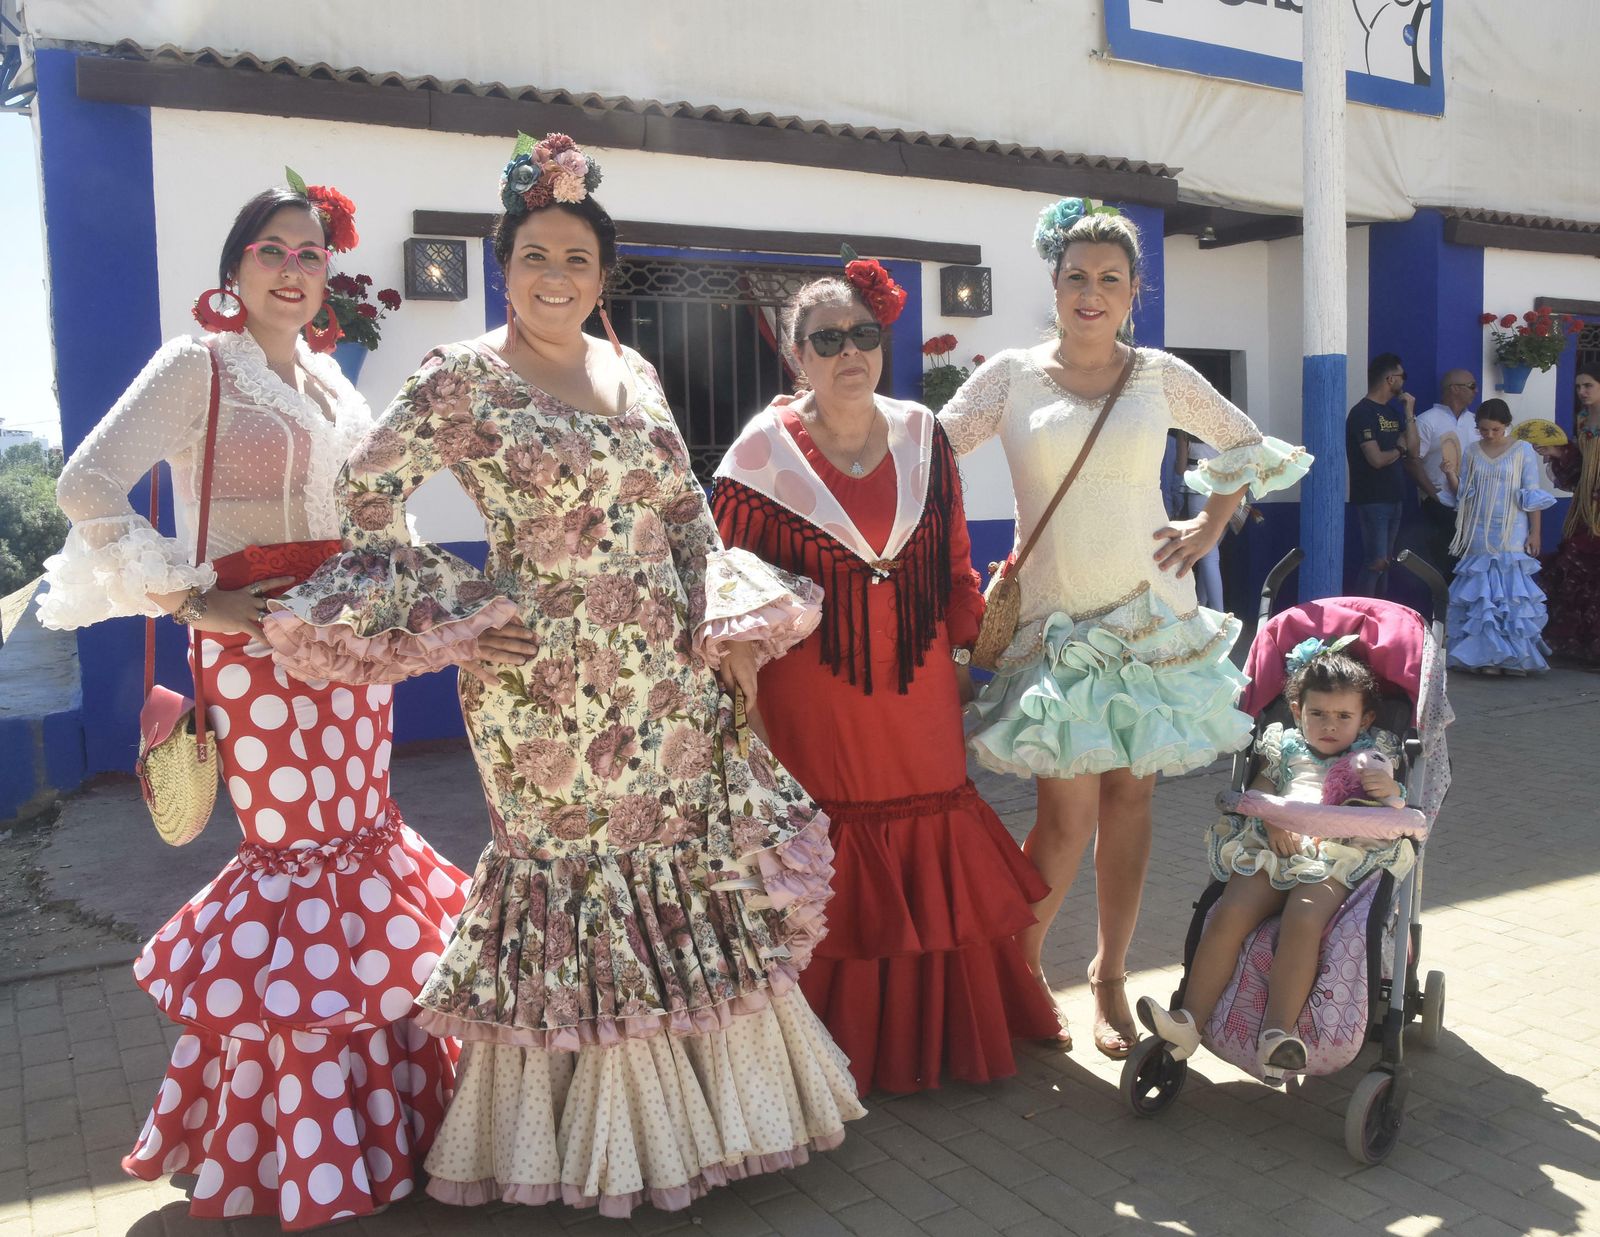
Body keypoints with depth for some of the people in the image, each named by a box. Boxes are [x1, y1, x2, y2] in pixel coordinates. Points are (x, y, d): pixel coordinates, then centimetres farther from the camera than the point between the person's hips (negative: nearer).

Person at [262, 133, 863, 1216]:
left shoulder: (636, 374, 10)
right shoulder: (464, 378, -5)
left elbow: (689, 511, 13)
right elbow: (368, 493, -5)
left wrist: (730, 625, 3)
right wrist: (450, 621, -9)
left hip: (669, 671, 6)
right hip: (544, 677, -5)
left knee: (699, 862, 10)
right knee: (569, 870, 3)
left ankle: (705, 1094, 30)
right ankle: (585, 1127, 23)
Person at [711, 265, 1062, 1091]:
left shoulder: (922, 437, 6)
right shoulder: (766, 450, -5)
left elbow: (956, 563, 12)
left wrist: (967, 656, 11)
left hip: (919, 690, 4)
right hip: (813, 698, -3)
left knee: (933, 864, 11)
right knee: (827, 875, 4)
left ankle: (936, 1034, 31)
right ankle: (840, 1049, 24)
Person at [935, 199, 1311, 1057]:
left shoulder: (1160, 377, 6)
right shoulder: (1012, 375, 1)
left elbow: (1245, 444, 19)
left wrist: (1210, 526, 7)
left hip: (1149, 614, 2)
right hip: (1054, 617, -2)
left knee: (1129, 800, 6)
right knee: (1069, 810, -7)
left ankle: (1110, 977, 22)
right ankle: (1022, 965, 18)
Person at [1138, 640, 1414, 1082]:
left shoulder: (1373, 757, 21)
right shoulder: (1287, 748, 25)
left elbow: (1402, 817, 17)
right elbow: (1258, 792, 14)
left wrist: (1393, 792, -6)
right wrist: (1270, 818, -8)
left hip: (1337, 860, -2)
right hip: (1275, 852, 2)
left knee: (1302, 922, -33)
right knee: (1228, 914, -24)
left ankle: (1276, 1033, -36)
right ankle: (1191, 1019, -25)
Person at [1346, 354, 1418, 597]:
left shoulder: (1392, 413, 15)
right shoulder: (1363, 413, -12)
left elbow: (1413, 449, 9)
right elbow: (1377, 459, -20)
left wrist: (1409, 413, 3)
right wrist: (1399, 449, 0)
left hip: (1393, 498, 9)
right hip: (1372, 500, -9)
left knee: (1385, 561, 11)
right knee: (1376, 562, -13)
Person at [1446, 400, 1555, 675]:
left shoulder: (1523, 451, -1)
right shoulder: (1472, 452, 7)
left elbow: (1532, 496, -2)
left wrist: (1535, 533, -6)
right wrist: (1463, 532, 2)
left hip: (1512, 535, -3)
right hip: (1479, 535, 3)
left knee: (1512, 593, -5)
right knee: (1481, 595, 1)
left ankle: (1515, 657, 1)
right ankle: (1486, 655, 6)